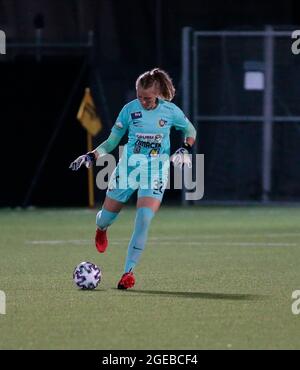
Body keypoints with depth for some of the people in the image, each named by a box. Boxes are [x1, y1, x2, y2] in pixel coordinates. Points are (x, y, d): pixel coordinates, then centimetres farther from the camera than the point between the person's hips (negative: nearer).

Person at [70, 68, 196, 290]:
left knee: (144, 219, -19)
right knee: (107, 216, 8)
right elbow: (113, 140, 4)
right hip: (128, 167, 1)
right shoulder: (130, 109, -6)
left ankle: (129, 271, -12)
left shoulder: (170, 111, -6)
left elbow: (190, 131, 12)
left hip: (156, 171, -1)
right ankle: (101, 230, 49)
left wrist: (186, 150, -7)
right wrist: (92, 156, -10)